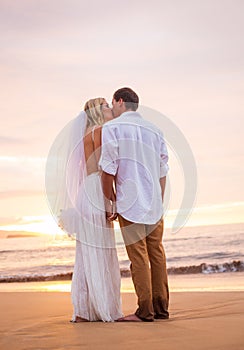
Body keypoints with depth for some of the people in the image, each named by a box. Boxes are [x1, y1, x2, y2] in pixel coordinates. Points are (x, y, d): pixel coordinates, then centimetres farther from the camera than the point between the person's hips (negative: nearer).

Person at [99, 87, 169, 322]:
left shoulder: (112, 128, -2)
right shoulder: (154, 130, 14)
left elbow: (108, 170, -8)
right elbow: (163, 172, 14)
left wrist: (109, 202, 0)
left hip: (130, 202, -5)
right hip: (154, 204, 6)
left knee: (138, 256, -4)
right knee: (156, 254, 9)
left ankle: (145, 311, -2)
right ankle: (161, 308, 14)